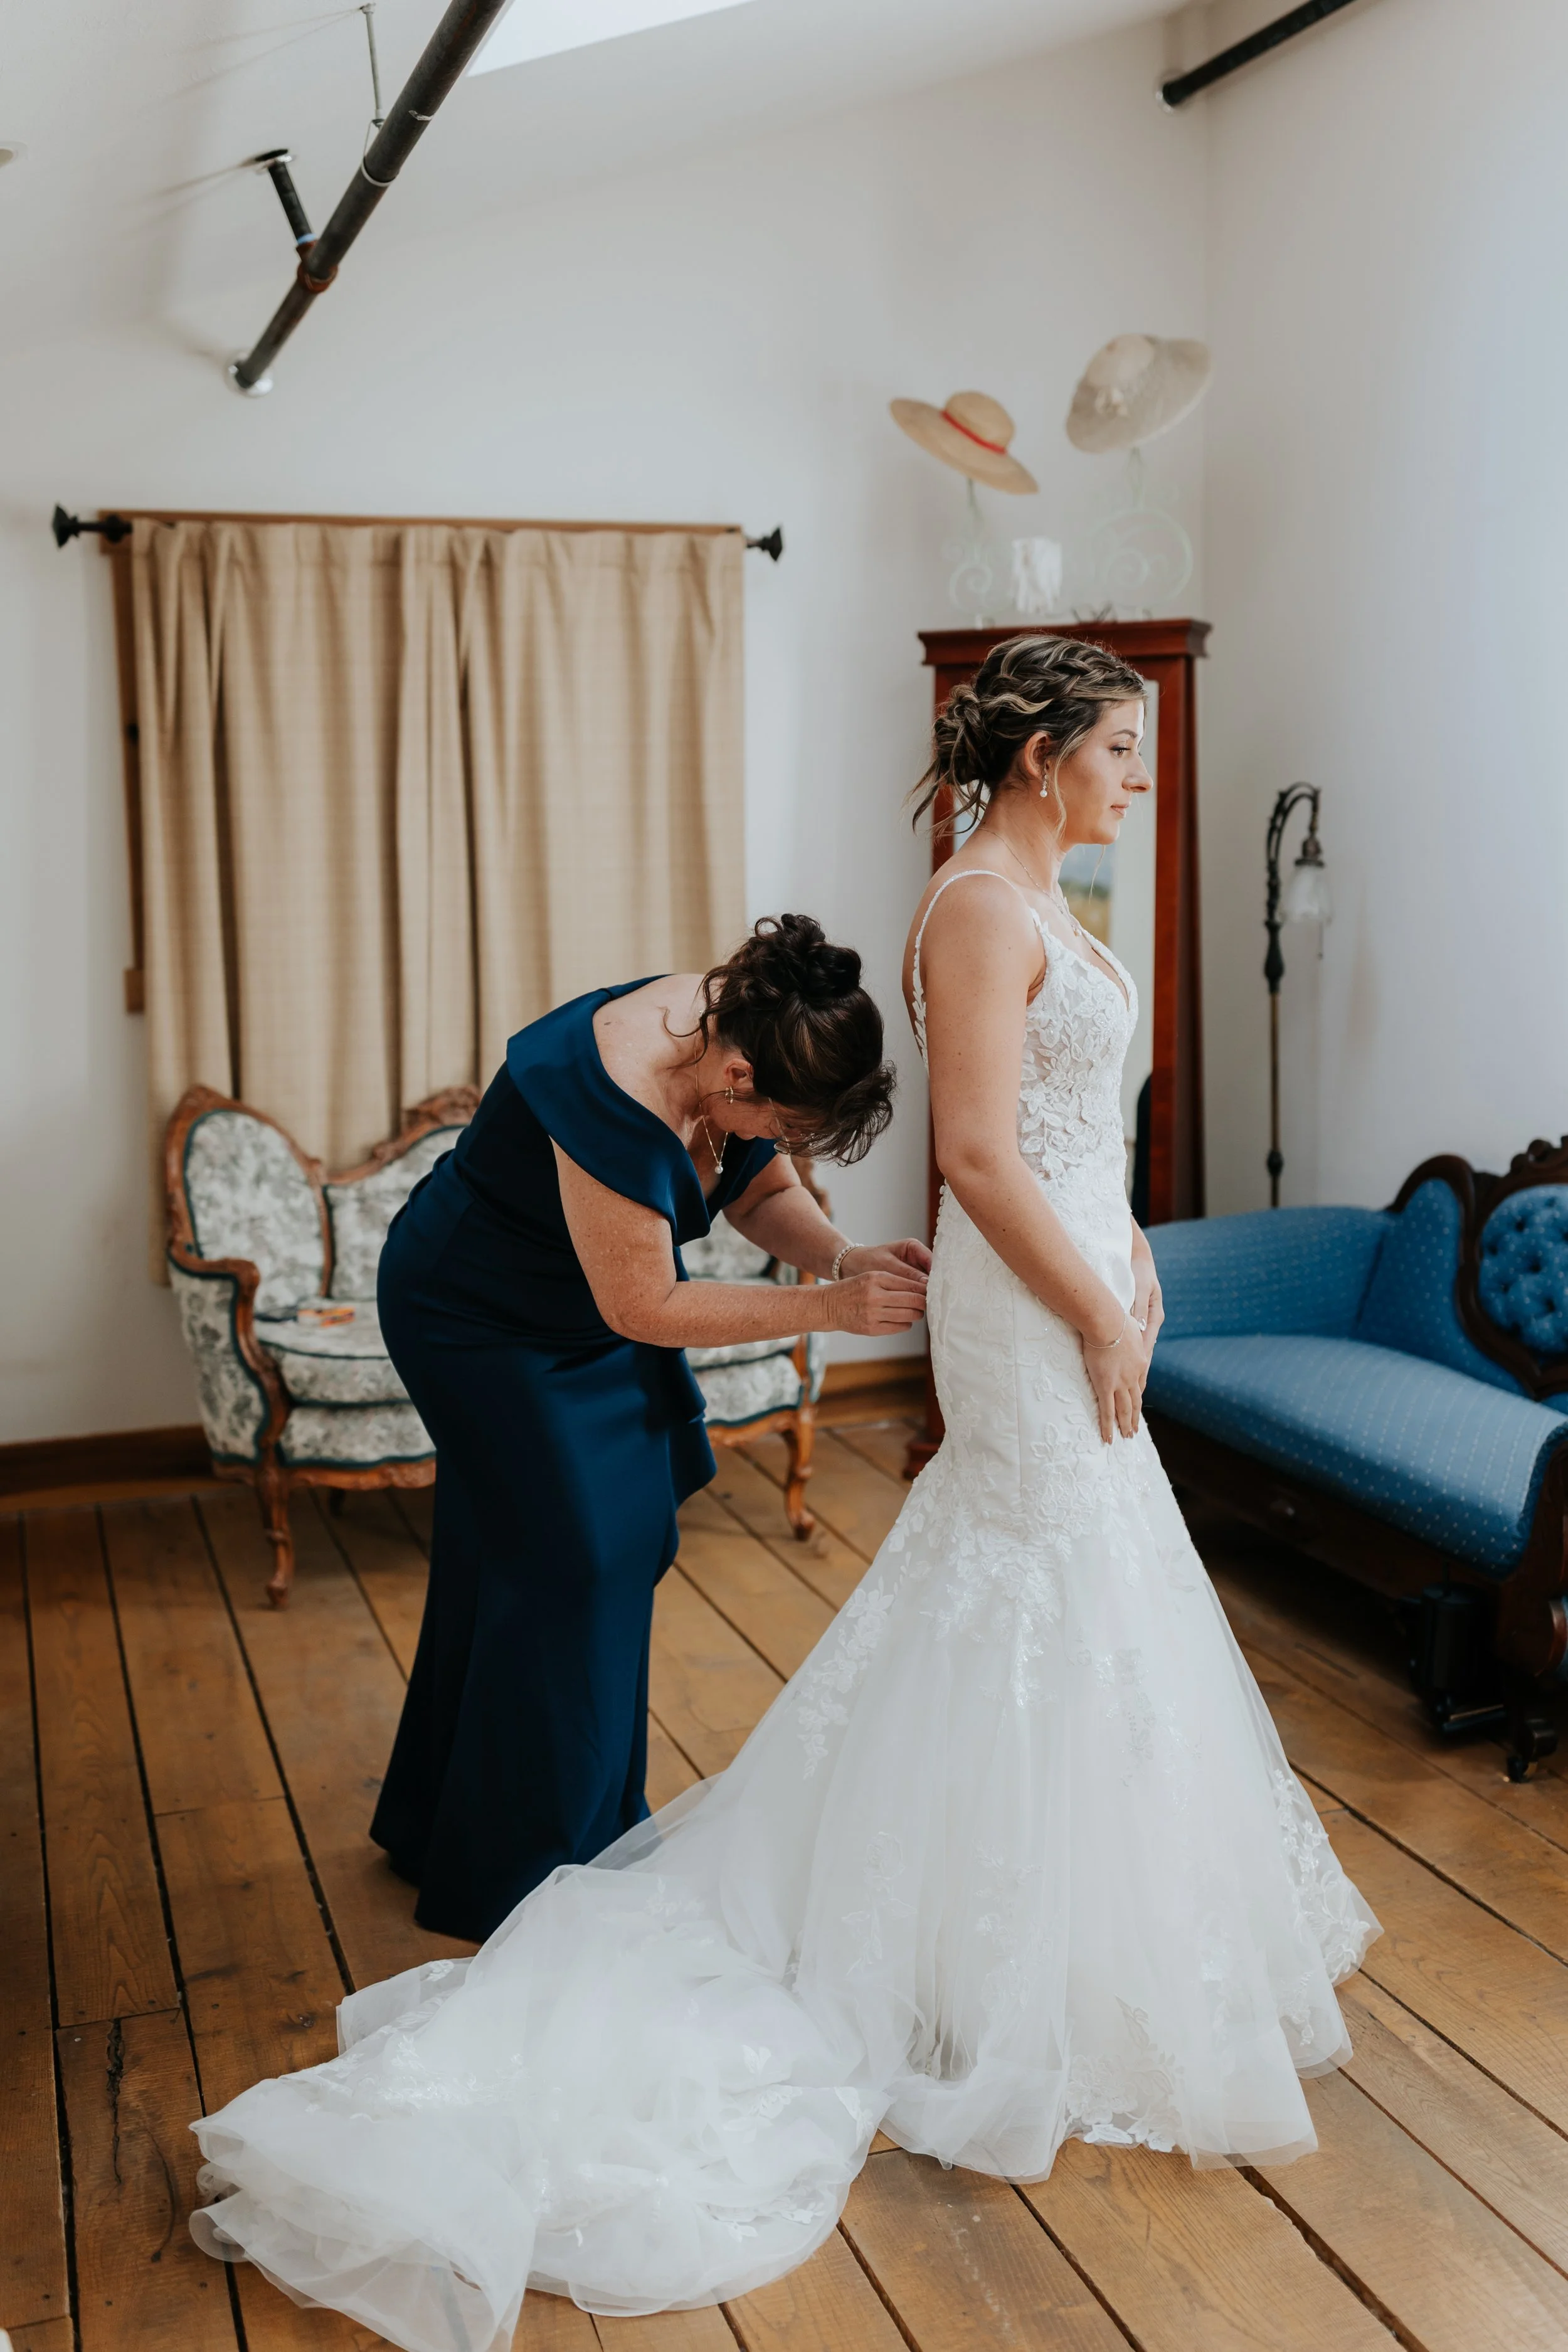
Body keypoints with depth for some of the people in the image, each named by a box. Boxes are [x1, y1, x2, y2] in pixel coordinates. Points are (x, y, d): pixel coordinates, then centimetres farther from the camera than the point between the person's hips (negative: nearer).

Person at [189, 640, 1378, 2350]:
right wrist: (1102, 1316, -17)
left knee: (1058, 1604, 20)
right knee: (1056, 1614, 0)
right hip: (1030, 1311, -10)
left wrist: (1132, 1264, 8)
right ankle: (1037, 1987, 16)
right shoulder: (978, 908, -18)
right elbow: (979, 1154, -24)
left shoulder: (1039, 903, 13)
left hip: (1072, 1283, 10)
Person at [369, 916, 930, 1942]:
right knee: (561, 1565, -7)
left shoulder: (741, 1029, -16)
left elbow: (765, 1193, -1)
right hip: (480, 1320, -8)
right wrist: (829, 1307, -32)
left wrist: (847, 1256, -21)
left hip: (574, 1313, 9)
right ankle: (523, 1872, 11)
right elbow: (644, 1308, -32)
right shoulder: (616, 1098, -40)